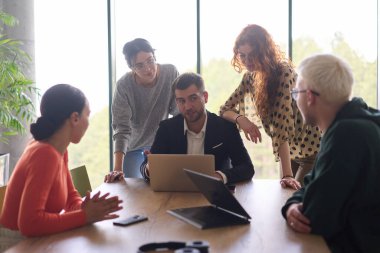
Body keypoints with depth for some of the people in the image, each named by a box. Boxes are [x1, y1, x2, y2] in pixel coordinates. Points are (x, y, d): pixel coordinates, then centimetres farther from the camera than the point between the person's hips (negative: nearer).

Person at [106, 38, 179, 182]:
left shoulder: (171, 73, -17)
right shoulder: (124, 86, -23)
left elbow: (179, 112, -12)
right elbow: (122, 129, -27)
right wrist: (117, 169, -37)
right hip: (135, 150, -1)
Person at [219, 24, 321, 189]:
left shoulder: (284, 72, -25)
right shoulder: (251, 77, -3)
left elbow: (282, 123, -33)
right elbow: (225, 109, 0)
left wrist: (287, 175, -36)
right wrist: (240, 119, -24)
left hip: (312, 149, -6)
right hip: (290, 150, 6)